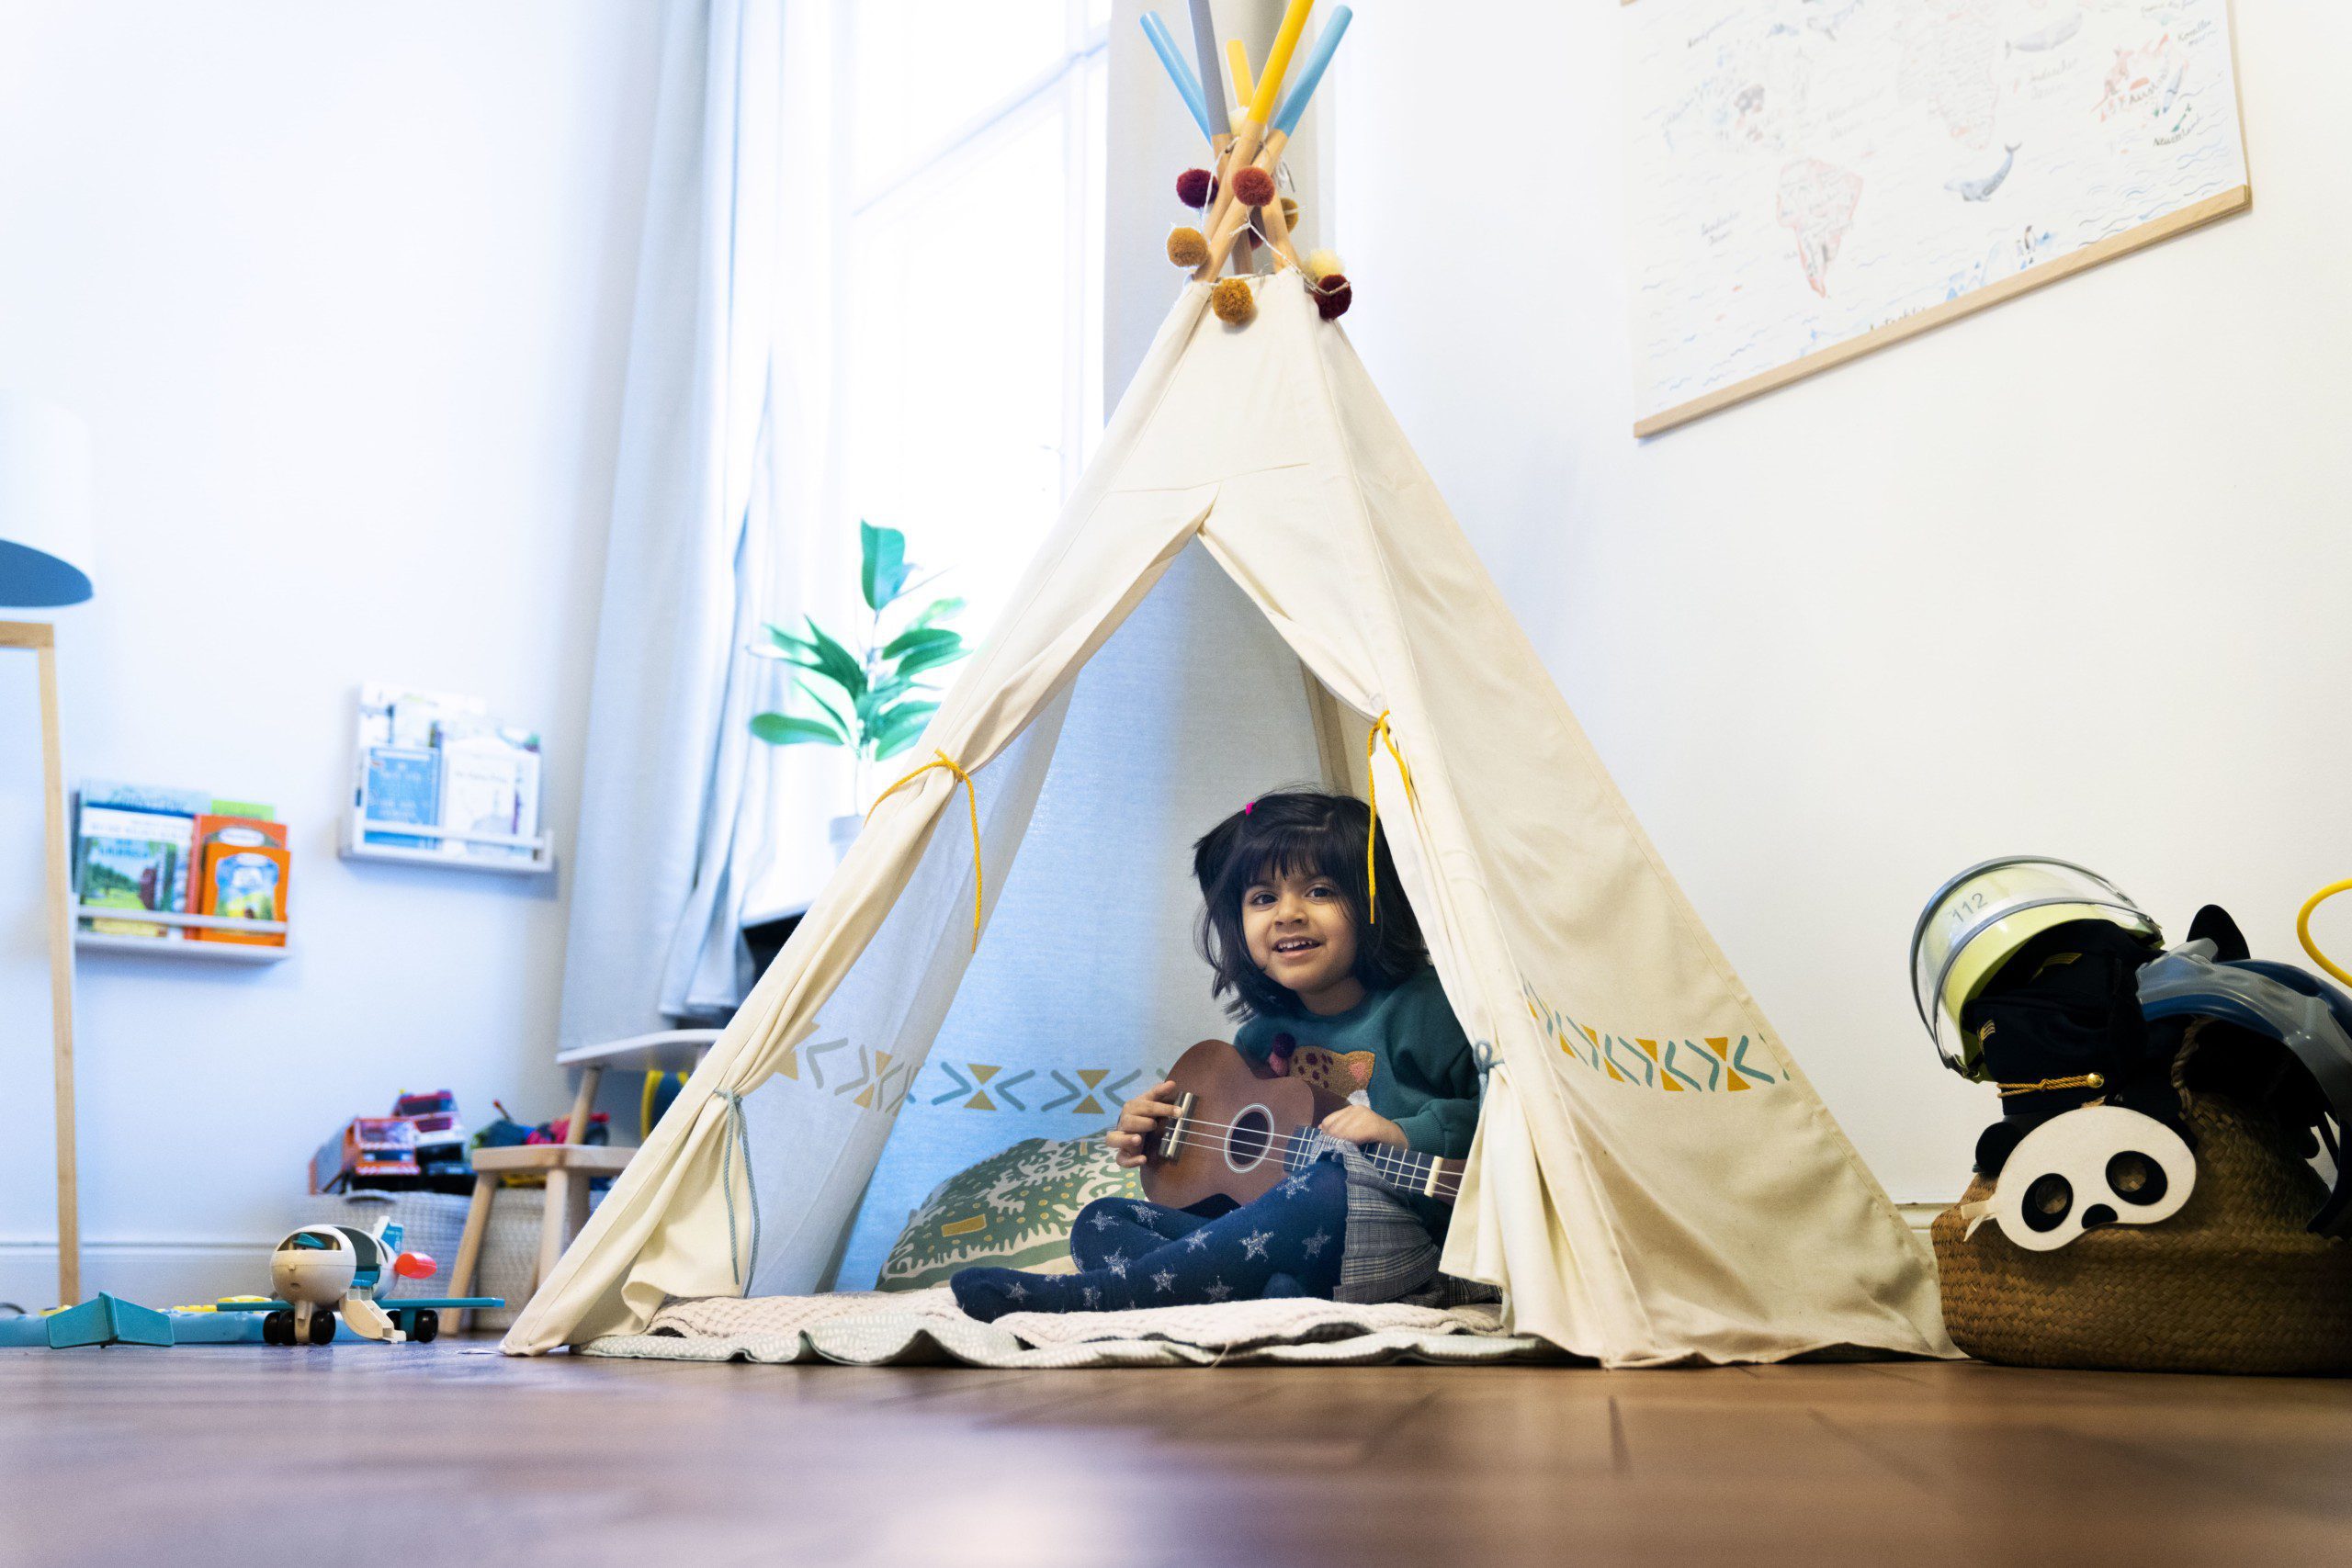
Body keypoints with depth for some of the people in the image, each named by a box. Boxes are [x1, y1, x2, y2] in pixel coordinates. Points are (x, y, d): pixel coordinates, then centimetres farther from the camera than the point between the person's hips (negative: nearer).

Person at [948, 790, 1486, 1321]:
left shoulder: (1421, 1008, -3)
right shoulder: (1263, 1035, 16)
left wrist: (1404, 1134, -24)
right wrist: (1147, 1129, 12)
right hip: (1261, 1241, 7)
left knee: (1326, 1188, -39)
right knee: (1100, 1221, -3)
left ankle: (1077, 1297, -34)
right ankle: (1263, 1292, -35)